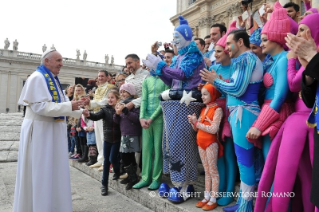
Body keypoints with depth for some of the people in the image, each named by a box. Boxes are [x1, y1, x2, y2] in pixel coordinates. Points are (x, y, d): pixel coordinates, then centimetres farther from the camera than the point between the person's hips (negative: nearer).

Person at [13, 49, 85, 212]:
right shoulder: (37, 78, -14)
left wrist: (79, 111, 10)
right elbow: (40, 106, -24)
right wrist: (70, 106, -25)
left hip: (53, 130, 9)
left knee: (53, 170, 16)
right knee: (40, 172, 0)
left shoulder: (53, 80, 13)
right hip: (40, 130, -9)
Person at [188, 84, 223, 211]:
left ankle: (213, 199, 10)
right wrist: (193, 122, -8)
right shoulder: (203, 109, 12)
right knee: (207, 171, 14)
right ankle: (206, 197, 21)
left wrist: (197, 123, -17)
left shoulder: (217, 109, -10)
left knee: (213, 171, 2)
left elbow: (213, 129, -20)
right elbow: (197, 128, 12)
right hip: (201, 143, 7)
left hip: (211, 143, -7)